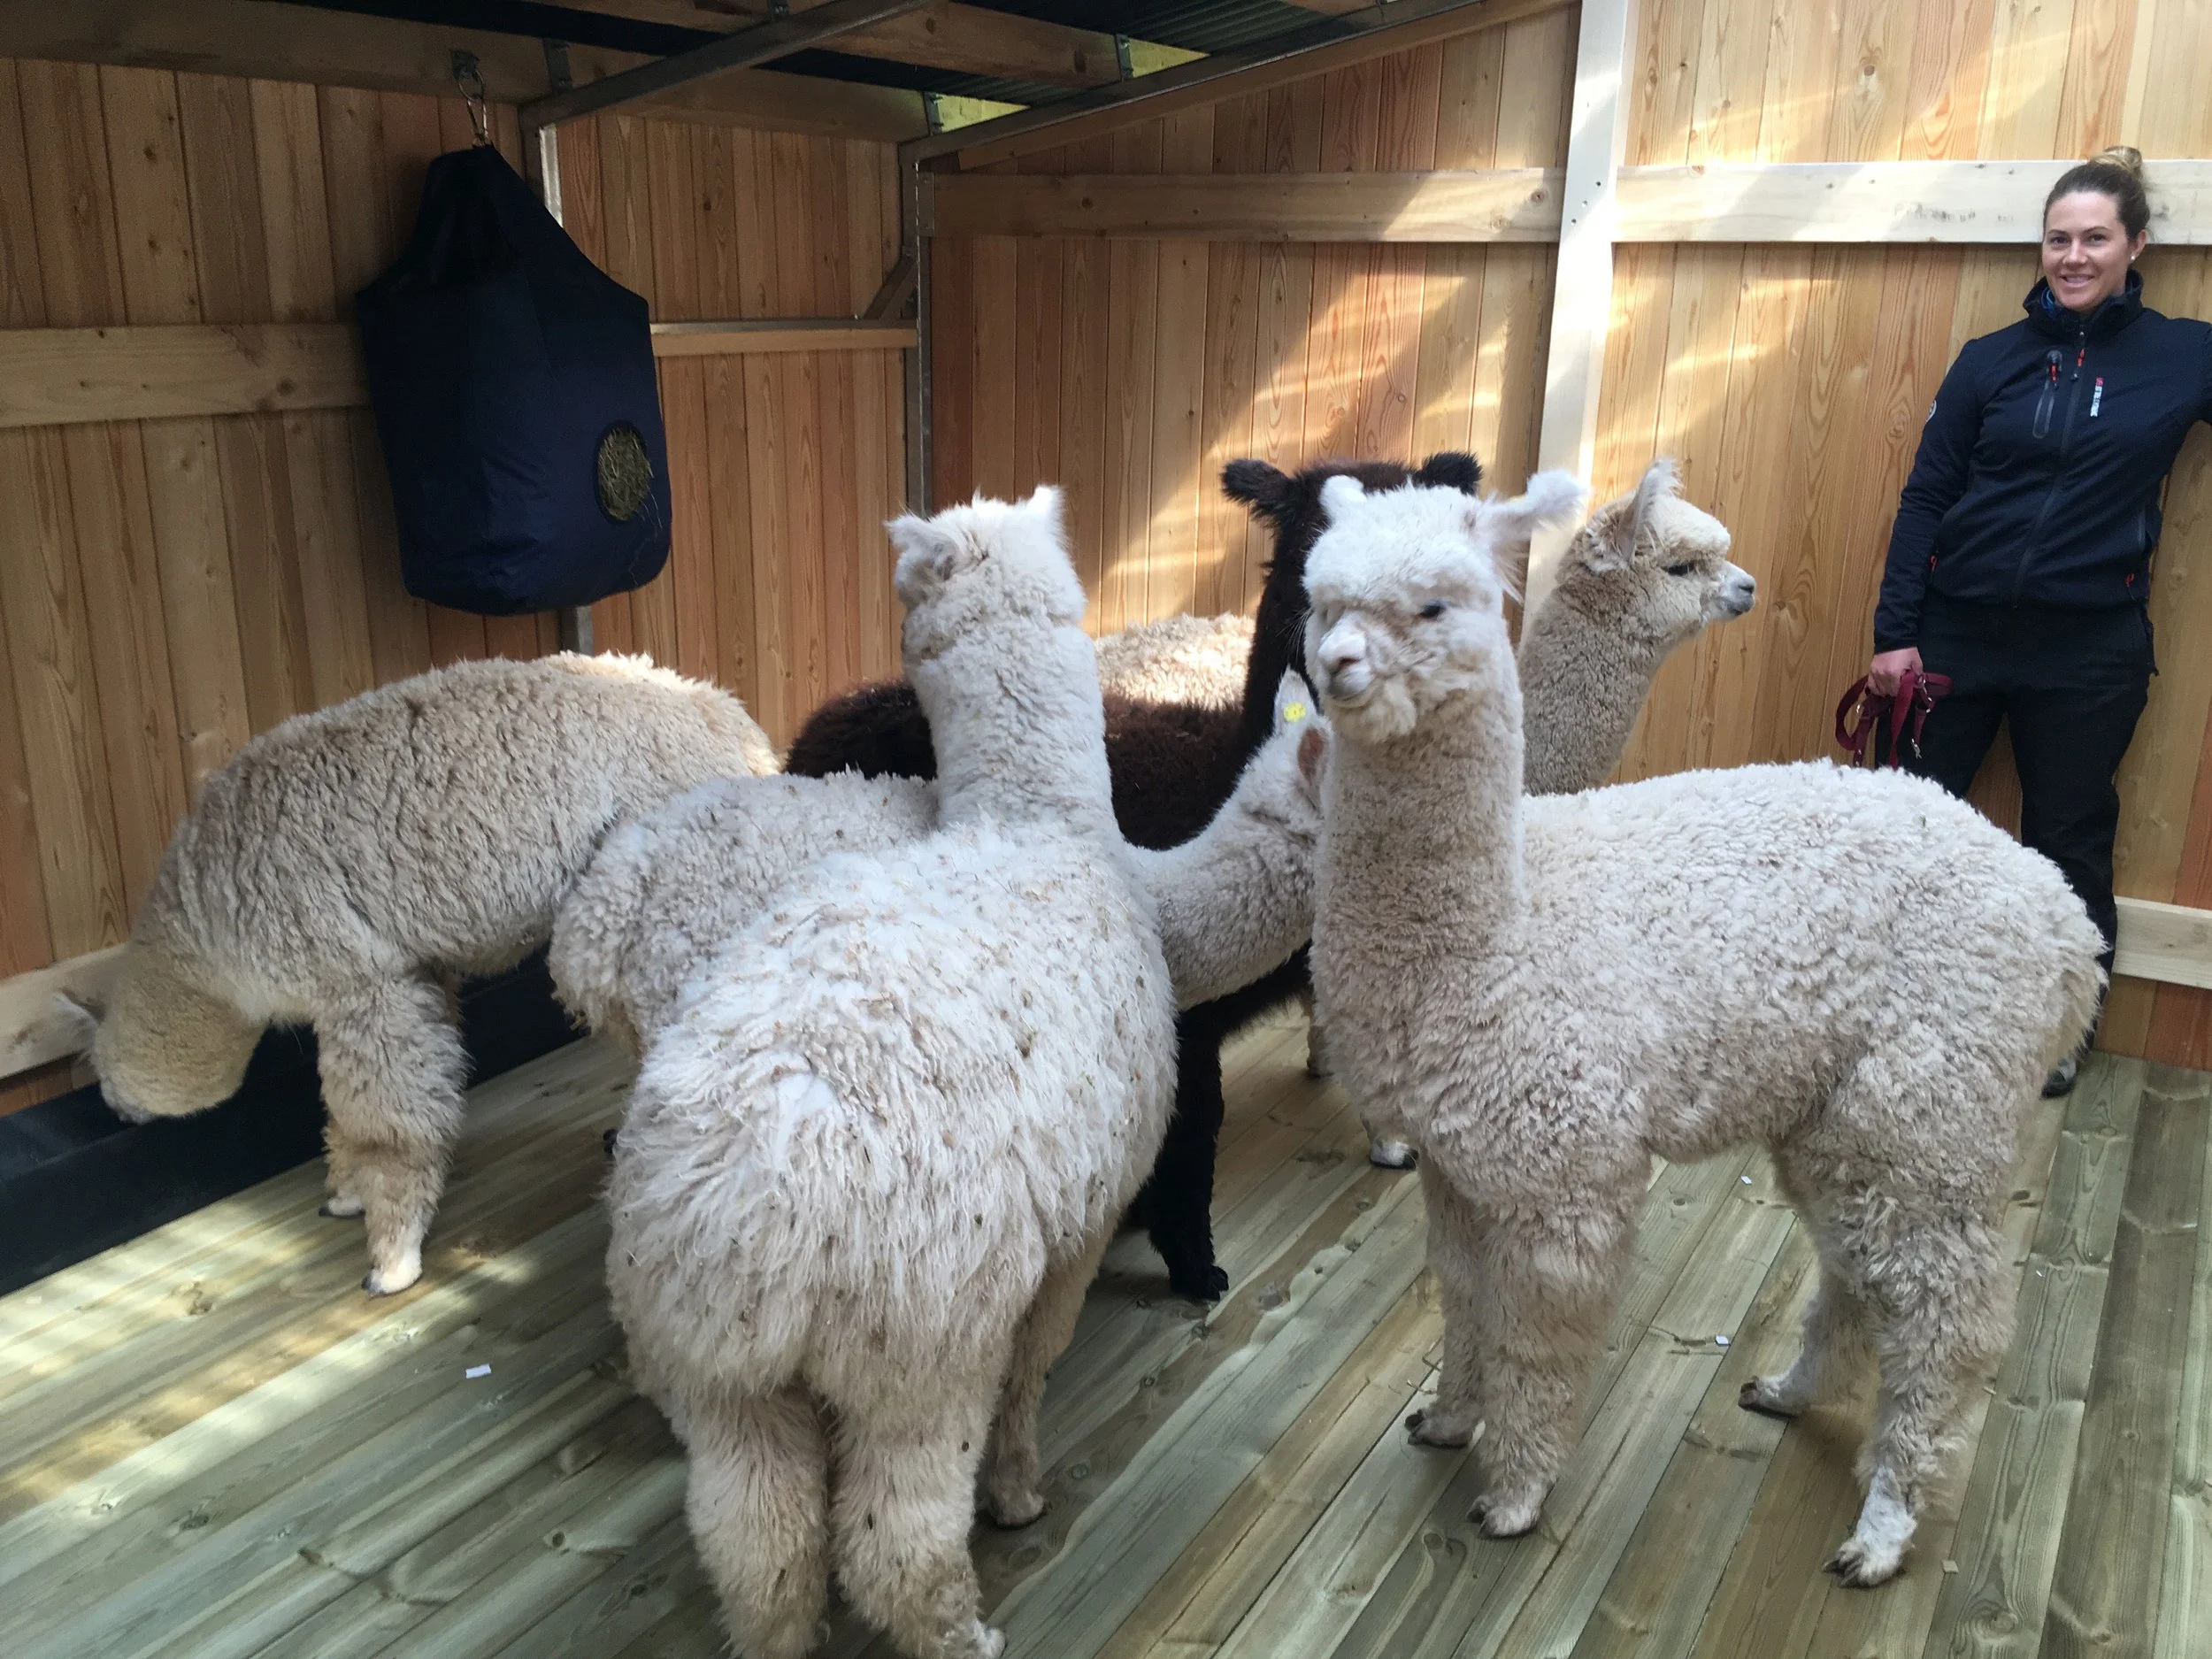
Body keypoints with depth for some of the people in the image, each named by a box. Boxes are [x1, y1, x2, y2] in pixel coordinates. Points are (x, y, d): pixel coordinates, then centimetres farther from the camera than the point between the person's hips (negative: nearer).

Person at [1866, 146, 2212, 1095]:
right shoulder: (1993, 360, 3)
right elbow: (1925, 499, 2)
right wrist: (1894, 633, -4)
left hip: (2089, 650, 0)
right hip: (1958, 632, 1)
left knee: (2069, 847, 11)